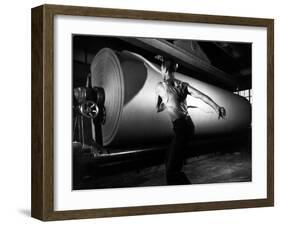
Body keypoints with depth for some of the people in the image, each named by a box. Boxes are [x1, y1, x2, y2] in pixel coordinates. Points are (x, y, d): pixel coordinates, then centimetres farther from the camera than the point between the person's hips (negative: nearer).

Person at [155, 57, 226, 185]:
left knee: (172, 171, -9)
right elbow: (200, 95, -7)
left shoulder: (160, 86, -3)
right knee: (169, 161, 23)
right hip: (188, 125, 8)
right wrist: (217, 108, -19)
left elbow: (158, 109, 11)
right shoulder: (183, 85, 9)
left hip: (181, 127, -8)